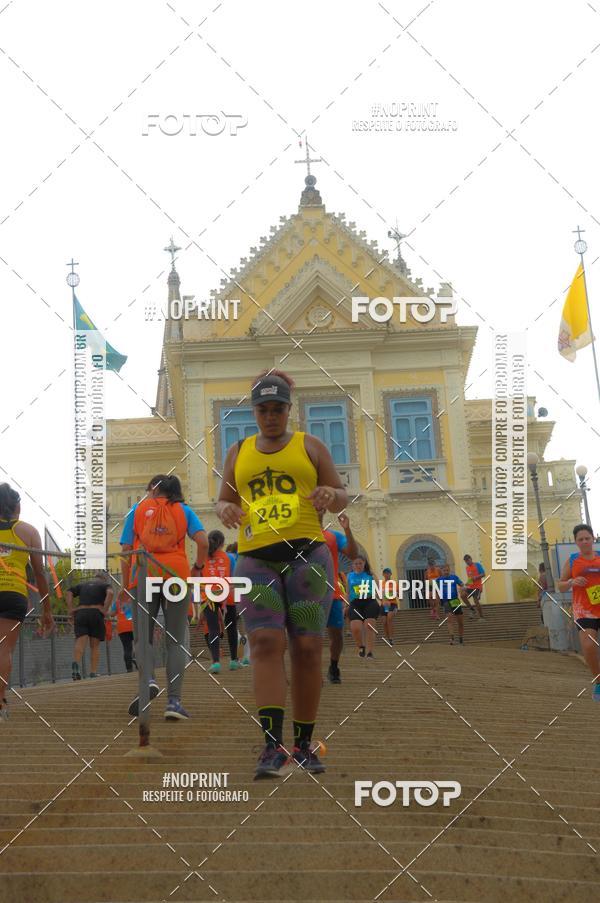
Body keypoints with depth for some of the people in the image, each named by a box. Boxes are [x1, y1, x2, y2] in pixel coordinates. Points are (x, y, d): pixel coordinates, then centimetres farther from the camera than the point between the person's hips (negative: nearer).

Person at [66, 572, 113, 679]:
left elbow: (69, 593, 10)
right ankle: (93, 673, 1)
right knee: (95, 646, 7)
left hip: (80, 614, 2)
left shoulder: (82, 584, 26)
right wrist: (105, 610, -8)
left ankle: (76, 663, -37)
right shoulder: (105, 584, 16)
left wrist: (70, 610, 5)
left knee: (80, 642, -10)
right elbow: (110, 593, -8)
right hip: (96, 613, -2)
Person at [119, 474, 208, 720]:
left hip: (143, 576, 0)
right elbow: (203, 542, -2)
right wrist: (198, 567, 13)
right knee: (176, 641, 5)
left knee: (142, 637, 12)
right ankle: (174, 700, -6)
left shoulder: (137, 509, 13)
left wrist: (126, 586, 12)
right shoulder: (183, 510, 13)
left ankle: (148, 679, -16)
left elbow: (126, 550, 6)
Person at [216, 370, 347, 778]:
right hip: (256, 559, 1)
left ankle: (304, 745, 6)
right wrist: (226, 510, -4)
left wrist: (331, 494, -13)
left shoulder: (310, 446, 12)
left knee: (307, 648, -4)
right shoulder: (238, 452, 17)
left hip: (307, 552, -1)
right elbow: (223, 502, 21)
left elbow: (343, 497, 11)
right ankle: (273, 745, -19)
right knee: (266, 643, -15)